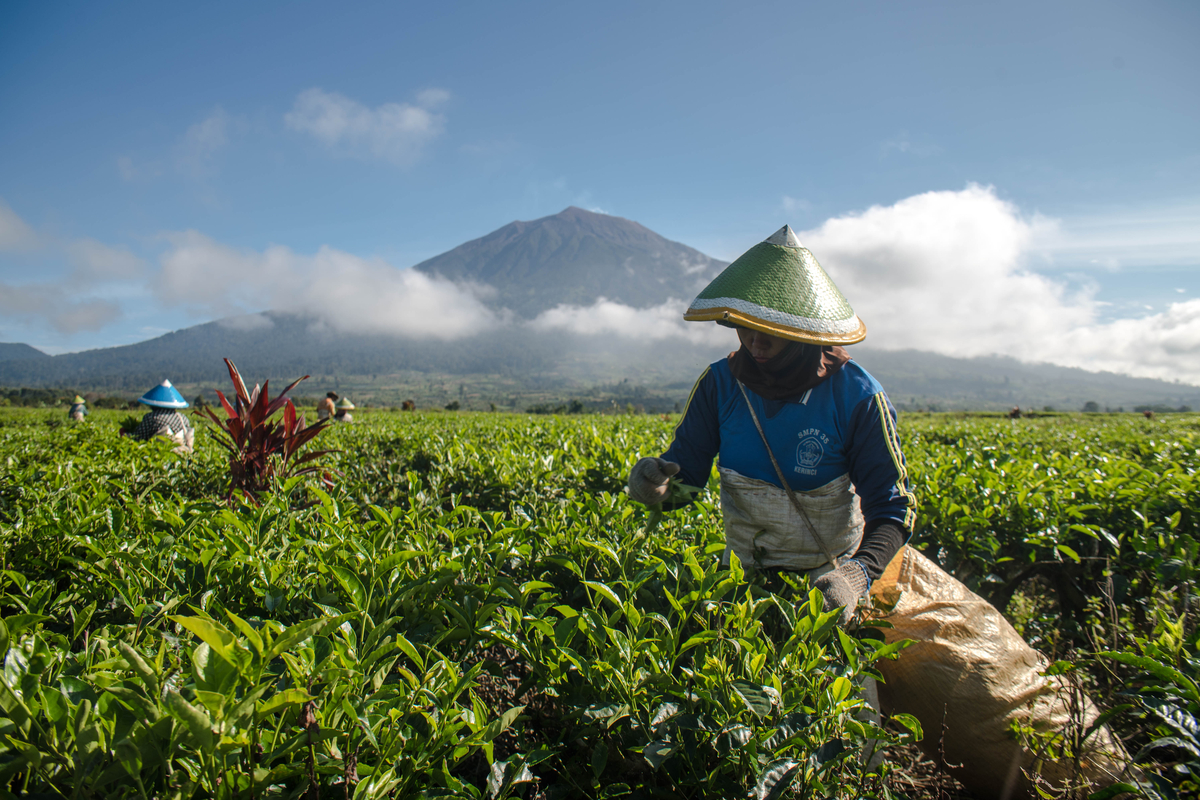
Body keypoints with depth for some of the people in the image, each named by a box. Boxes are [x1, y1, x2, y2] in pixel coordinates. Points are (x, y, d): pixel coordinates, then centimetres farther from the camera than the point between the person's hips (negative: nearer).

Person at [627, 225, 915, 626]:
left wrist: (858, 575, -33)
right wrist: (654, 480, -28)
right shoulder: (719, 384, -8)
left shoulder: (856, 397, -16)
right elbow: (686, 470, -4)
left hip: (829, 576, -2)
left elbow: (892, 508, -15)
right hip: (743, 574, 3)